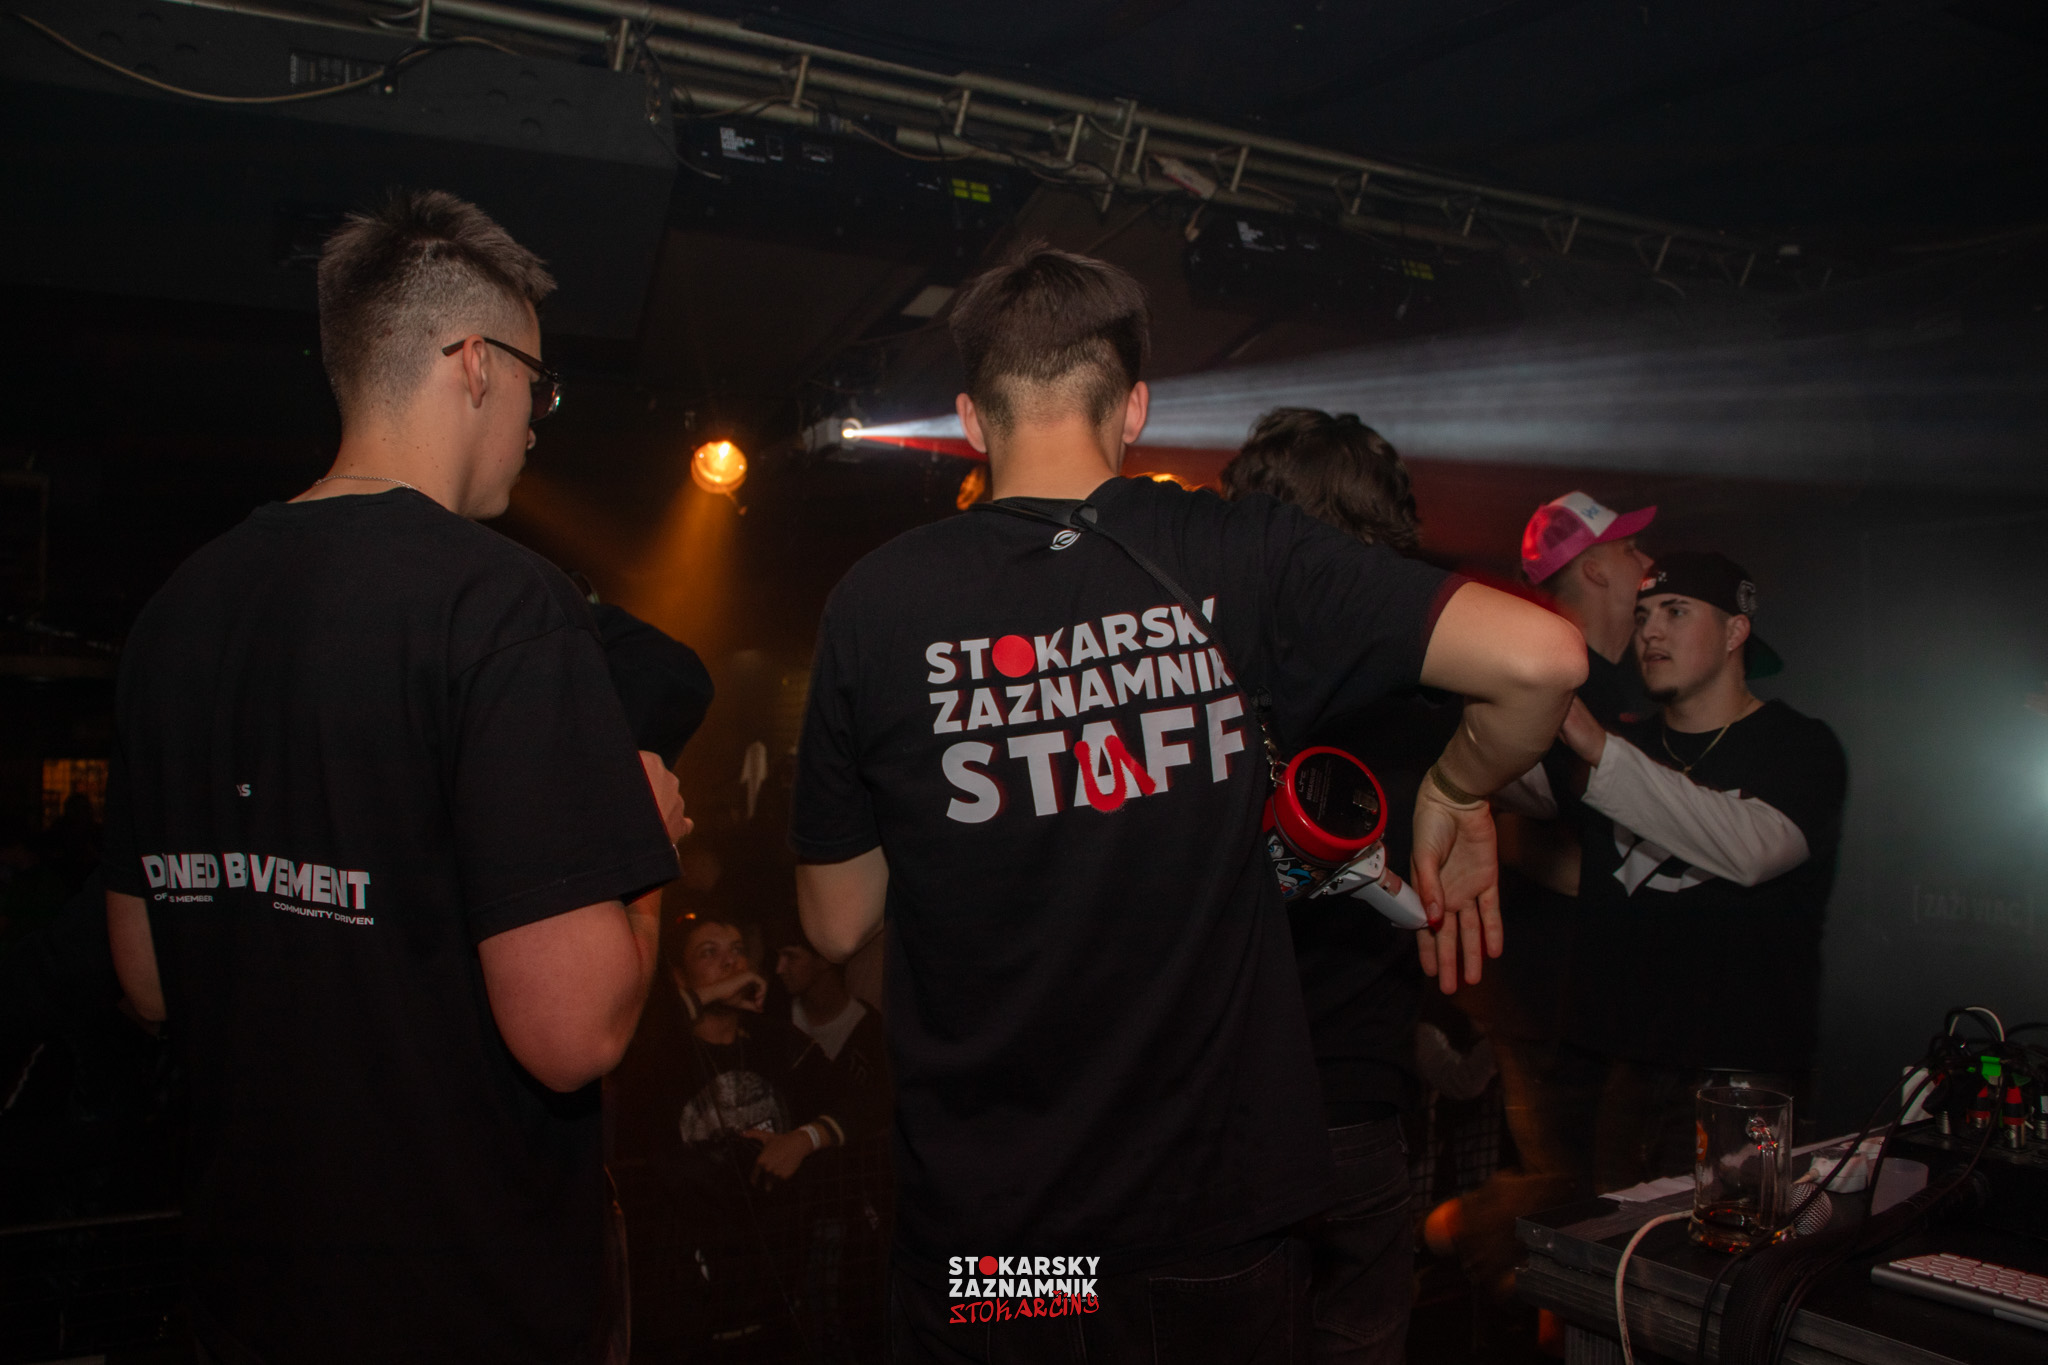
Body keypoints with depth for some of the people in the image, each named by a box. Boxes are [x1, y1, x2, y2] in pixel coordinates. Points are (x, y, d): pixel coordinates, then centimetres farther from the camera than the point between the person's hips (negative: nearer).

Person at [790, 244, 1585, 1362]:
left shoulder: (876, 604, -10)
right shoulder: (1239, 556, -10)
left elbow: (838, 925, -2)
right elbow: (1540, 657, -14)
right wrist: (1456, 796, 5)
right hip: (1216, 1232, 1)